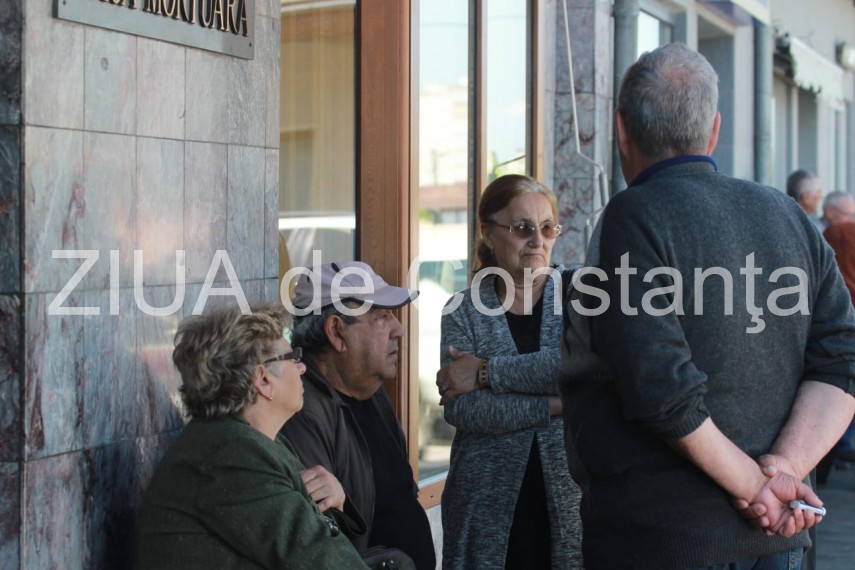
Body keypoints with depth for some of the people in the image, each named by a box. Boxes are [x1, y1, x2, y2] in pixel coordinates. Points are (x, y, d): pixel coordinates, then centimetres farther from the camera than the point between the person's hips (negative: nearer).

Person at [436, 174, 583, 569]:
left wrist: (486, 372, -16)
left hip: (572, 494, 0)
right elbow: (461, 409, -11)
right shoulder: (463, 311, 3)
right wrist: (556, 404, -17)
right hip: (488, 503, 1)